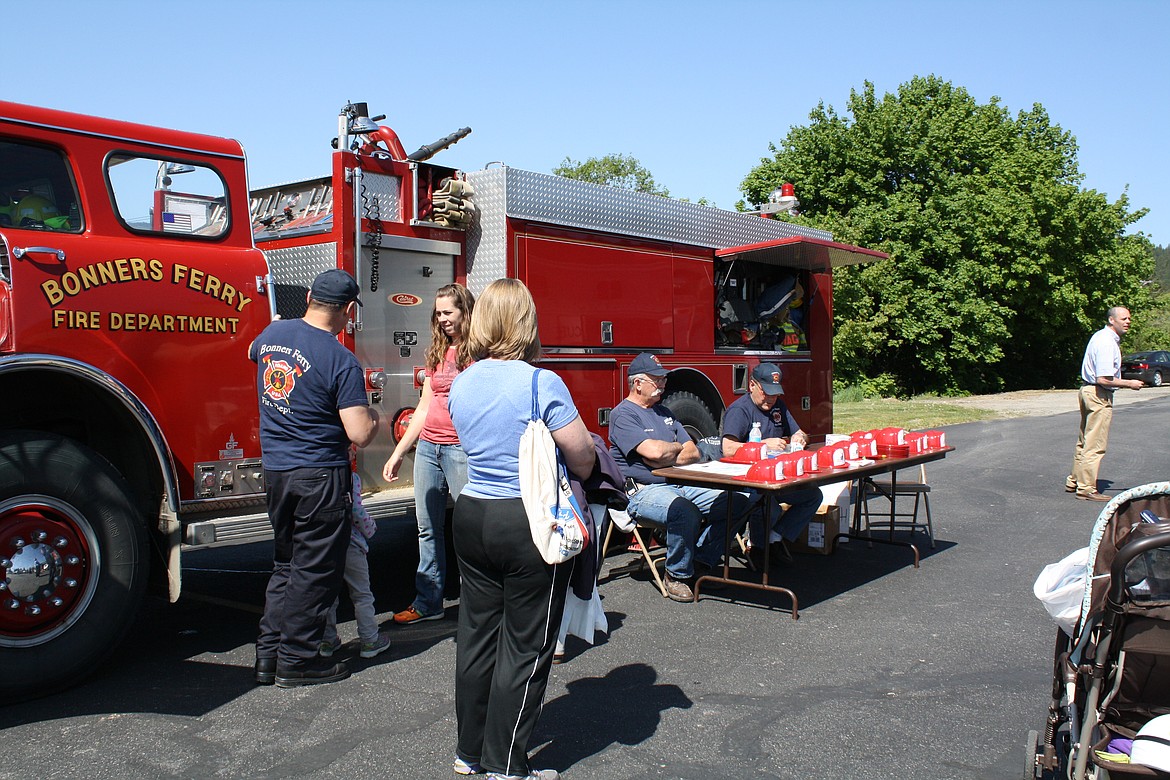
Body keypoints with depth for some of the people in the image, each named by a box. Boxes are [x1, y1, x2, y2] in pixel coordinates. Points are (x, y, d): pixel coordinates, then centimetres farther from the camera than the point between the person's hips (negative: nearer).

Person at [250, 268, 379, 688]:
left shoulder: (273, 333, 3)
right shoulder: (342, 361, -18)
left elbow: (254, 353, 29)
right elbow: (359, 434, -21)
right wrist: (372, 416, 1)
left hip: (274, 469, 7)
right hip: (320, 476, -7)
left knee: (285, 564, 19)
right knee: (315, 571, 6)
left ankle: (268, 654, 23)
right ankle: (297, 661, 14)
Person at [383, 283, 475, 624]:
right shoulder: (437, 353, 16)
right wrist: (398, 453, 18)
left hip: (462, 449, -7)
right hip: (427, 446, 7)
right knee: (428, 529, 12)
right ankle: (427, 602, 22)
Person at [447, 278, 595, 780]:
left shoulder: (460, 385, 3)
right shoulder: (543, 385, -16)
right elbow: (583, 460, -12)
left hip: (471, 516, 7)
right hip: (532, 523, -6)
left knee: (476, 634, 17)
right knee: (524, 647, 6)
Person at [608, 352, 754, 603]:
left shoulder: (663, 412, 21)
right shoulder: (623, 415, -5)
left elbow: (694, 454, 14)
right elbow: (655, 451, -21)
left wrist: (666, 459, -7)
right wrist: (678, 447, 1)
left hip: (680, 484, 8)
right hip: (643, 491, -8)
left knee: (738, 500, -6)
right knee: (685, 511, -37)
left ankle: (701, 561, 5)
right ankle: (676, 575, -13)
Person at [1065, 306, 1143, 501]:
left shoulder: (1101, 336, 12)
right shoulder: (1107, 343, -20)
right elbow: (1103, 379, -25)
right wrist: (1129, 383, -15)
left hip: (1087, 390, 11)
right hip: (1099, 396, -11)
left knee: (1084, 441, 18)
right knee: (1095, 445, -5)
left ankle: (1074, 481, 26)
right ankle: (1086, 488, -1)